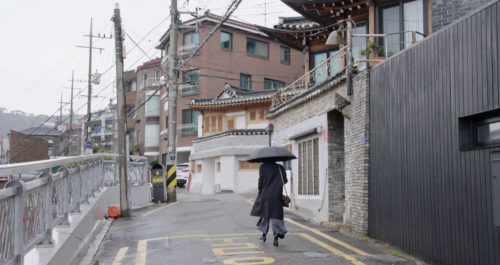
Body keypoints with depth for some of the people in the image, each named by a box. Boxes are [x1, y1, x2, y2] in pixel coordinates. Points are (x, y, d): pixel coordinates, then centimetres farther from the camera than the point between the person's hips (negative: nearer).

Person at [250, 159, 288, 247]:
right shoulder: (279, 167, 4)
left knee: (264, 213, 18)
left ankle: (264, 234, 23)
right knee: (276, 216, 3)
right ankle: (276, 237, -7)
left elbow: (261, 180, -7)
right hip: (277, 196, 1)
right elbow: (285, 180, 1)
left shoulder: (263, 167, -1)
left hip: (265, 194, -1)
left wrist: (260, 192, 2)